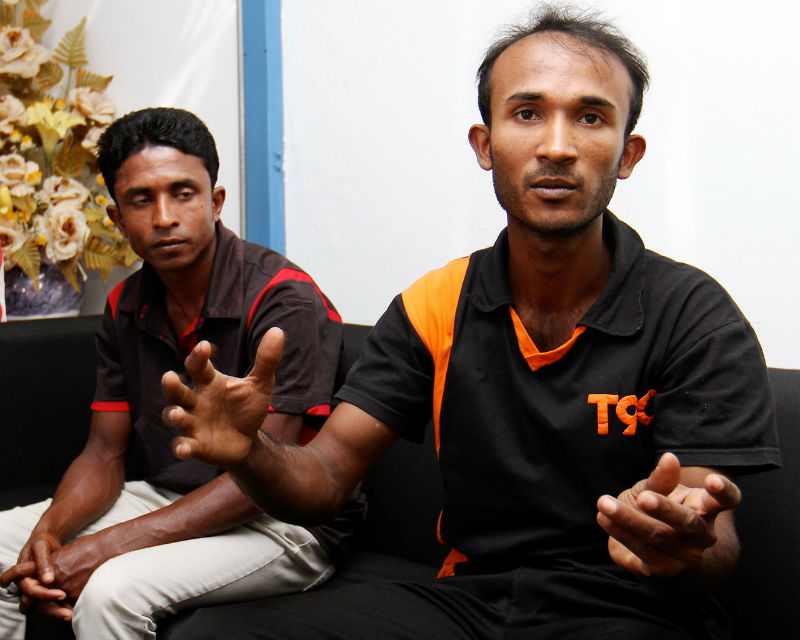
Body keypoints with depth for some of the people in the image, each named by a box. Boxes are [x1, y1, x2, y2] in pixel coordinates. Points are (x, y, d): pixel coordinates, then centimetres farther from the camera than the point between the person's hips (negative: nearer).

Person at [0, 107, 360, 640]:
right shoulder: (125, 308, 4)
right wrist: (48, 534, -16)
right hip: (168, 500, 7)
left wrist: (105, 547, -27)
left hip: (288, 522, -7)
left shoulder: (284, 299, -19)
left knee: (111, 589, -30)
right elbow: (105, 454, 7)